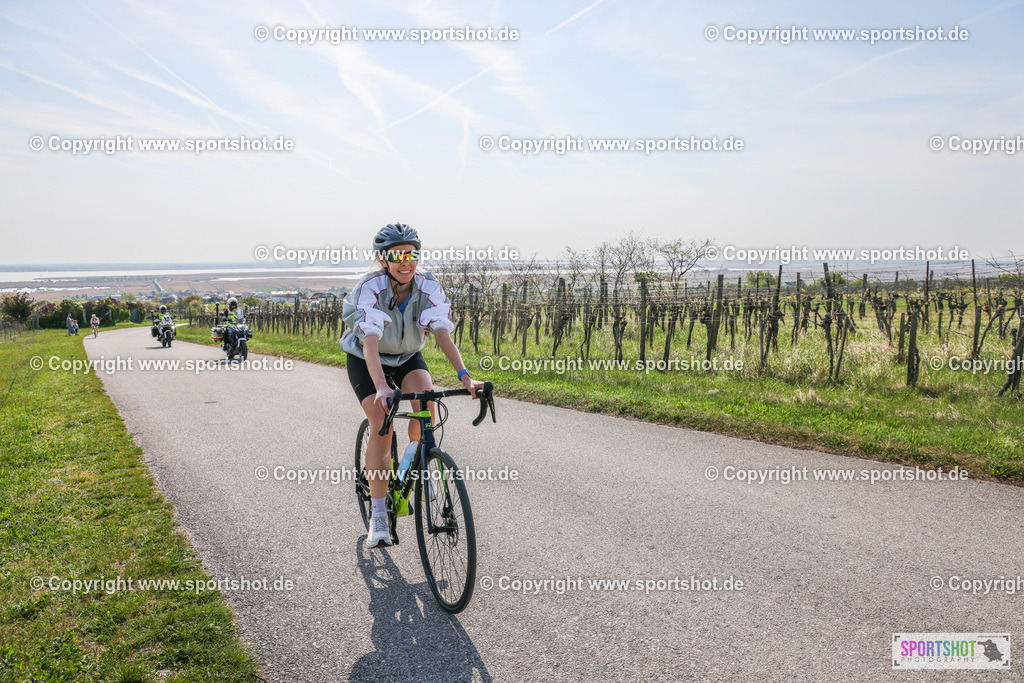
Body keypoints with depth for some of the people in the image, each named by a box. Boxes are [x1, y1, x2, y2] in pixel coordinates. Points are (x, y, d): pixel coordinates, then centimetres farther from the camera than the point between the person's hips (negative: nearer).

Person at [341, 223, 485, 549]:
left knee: (426, 399, -27)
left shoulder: (429, 287, -21)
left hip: (408, 355, 3)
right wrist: (381, 387, -56)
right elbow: (370, 342, -41)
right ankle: (378, 516, -9)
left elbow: (443, 333, -31)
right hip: (365, 359, -2)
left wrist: (465, 375, -45)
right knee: (381, 425, -18)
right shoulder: (370, 288, -30)